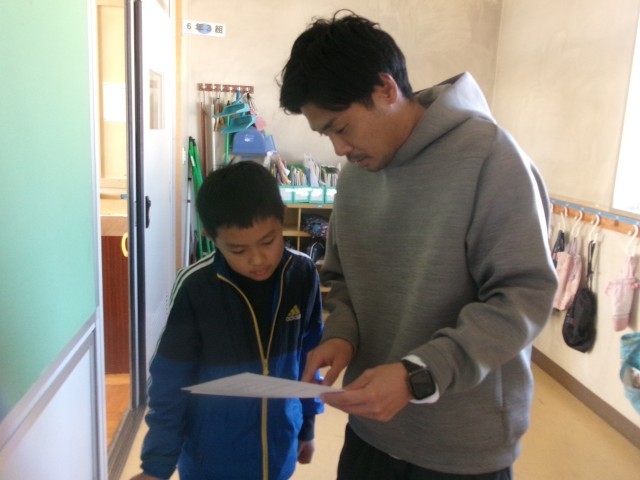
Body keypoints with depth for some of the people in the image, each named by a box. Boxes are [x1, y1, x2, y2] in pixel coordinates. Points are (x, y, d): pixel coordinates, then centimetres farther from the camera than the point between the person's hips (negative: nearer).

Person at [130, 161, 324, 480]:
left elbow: (309, 358, 0)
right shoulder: (194, 288, -22)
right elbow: (170, 382, -11)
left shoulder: (303, 275, -13)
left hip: (277, 454, 3)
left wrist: (307, 426, 9)